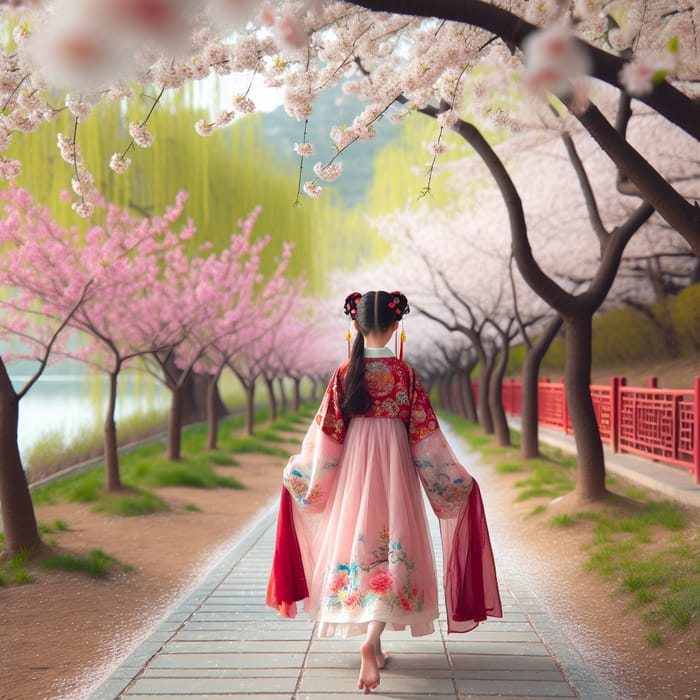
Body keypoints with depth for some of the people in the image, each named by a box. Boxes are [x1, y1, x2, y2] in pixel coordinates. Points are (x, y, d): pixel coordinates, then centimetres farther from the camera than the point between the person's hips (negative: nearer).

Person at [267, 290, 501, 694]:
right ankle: (372, 638, -17)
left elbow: (326, 434, -2)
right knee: (393, 552, 2)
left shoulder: (345, 374, -4)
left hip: (353, 467, 2)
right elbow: (424, 435, -5)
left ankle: (373, 645, 22)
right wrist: (457, 480, 5)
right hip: (394, 466, -2)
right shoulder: (405, 373, -7)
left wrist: (299, 474, 12)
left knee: (358, 545, 14)